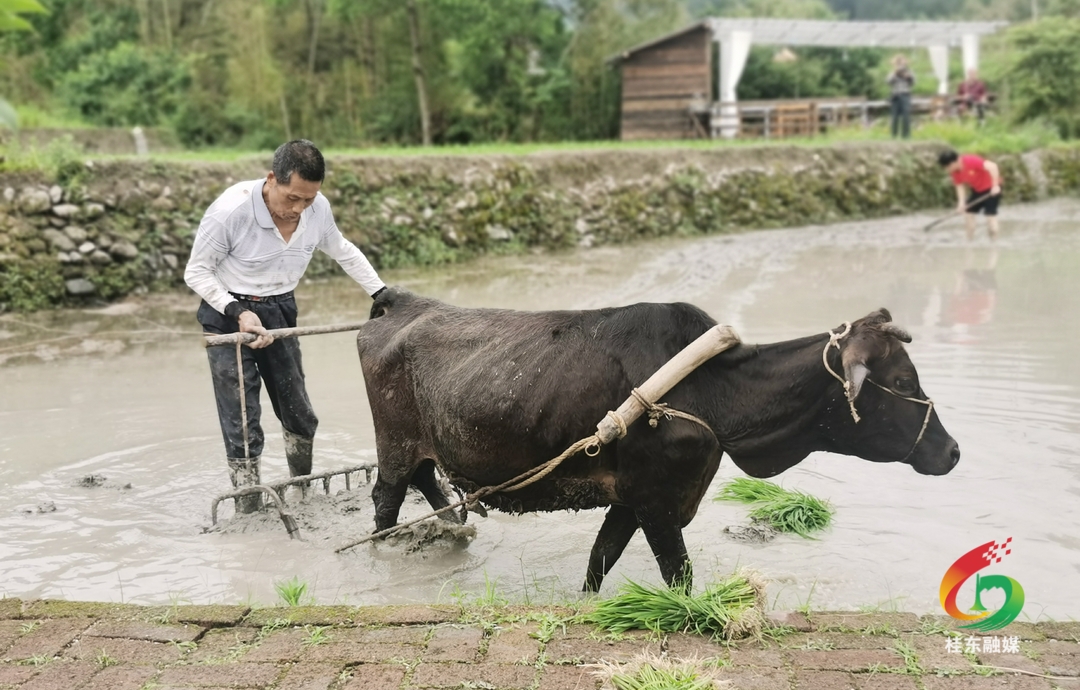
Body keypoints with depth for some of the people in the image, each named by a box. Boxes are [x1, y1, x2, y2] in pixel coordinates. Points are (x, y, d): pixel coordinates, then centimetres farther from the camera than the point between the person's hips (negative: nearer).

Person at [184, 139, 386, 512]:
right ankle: (250, 513, 4)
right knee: (242, 427, -7)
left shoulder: (318, 208, -12)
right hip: (229, 313, -4)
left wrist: (381, 293, 7)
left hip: (280, 312, 5)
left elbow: (343, 251, 10)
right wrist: (238, 312, -25)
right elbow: (196, 272, -13)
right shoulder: (230, 210, -25)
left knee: (299, 416, 12)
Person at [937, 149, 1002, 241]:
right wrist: (961, 202, -17)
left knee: (990, 213, -13)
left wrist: (995, 185, -37)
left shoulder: (971, 161, -31)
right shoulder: (956, 171, -8)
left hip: (991, 188, -8)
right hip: (977, 190, 8)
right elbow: (960, 186, -3)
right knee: (968, 212, 5)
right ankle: (970, 240, 13)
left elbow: (992, 166, -36)